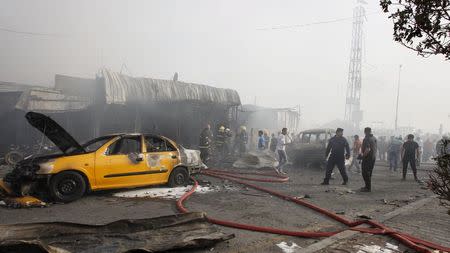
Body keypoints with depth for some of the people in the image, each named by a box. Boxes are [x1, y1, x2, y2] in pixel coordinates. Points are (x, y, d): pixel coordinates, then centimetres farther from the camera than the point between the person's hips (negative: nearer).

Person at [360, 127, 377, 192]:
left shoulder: (366, 139, -19)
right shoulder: (374, 138, 10)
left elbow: (367, 149, -29)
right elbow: (375, 148, 18)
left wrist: (363, 155, -19)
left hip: (367, 157, -9)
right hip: (373, 157, 9)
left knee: (365, 173, -2)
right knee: (369, 173, 17)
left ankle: (368, 188, -1)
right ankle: (368, 186, 25)